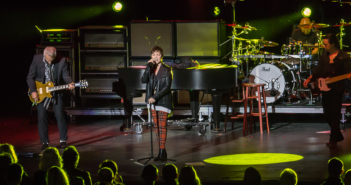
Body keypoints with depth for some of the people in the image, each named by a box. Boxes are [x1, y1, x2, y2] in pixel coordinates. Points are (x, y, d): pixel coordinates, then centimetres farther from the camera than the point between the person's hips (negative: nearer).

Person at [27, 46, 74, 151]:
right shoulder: (37, 59, -10)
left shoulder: (61, 61, -11)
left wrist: (70, 83, -29)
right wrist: (33, 91, -13)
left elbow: (65, 75, -8)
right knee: (42, 117, 0)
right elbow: (30, 77, -5)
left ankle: (63, 141, 9)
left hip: (56, 91, 0)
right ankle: (45, 142, 10)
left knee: (60, 116, -3)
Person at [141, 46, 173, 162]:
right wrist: (148, 67, -16)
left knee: (162, 126, -7)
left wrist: (155, 97, -20)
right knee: (156, 126, 6)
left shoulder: (166, 70, -6)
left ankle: (162, 152, -7)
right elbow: (144, 80, -9)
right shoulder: (150, 69, 7)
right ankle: (161, 151, 12)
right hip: (152, 102, 5)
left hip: (163, 101, -5)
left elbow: (167, 87, -13)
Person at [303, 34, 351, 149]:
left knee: (335, 114, -5)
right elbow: (318, 69, 10)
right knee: (327, 114, 11)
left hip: (337, 89, -6)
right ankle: (338, 136, 28)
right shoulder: (325, 54, 7)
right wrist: (310, 79, -3)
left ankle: (333, 140, 2)